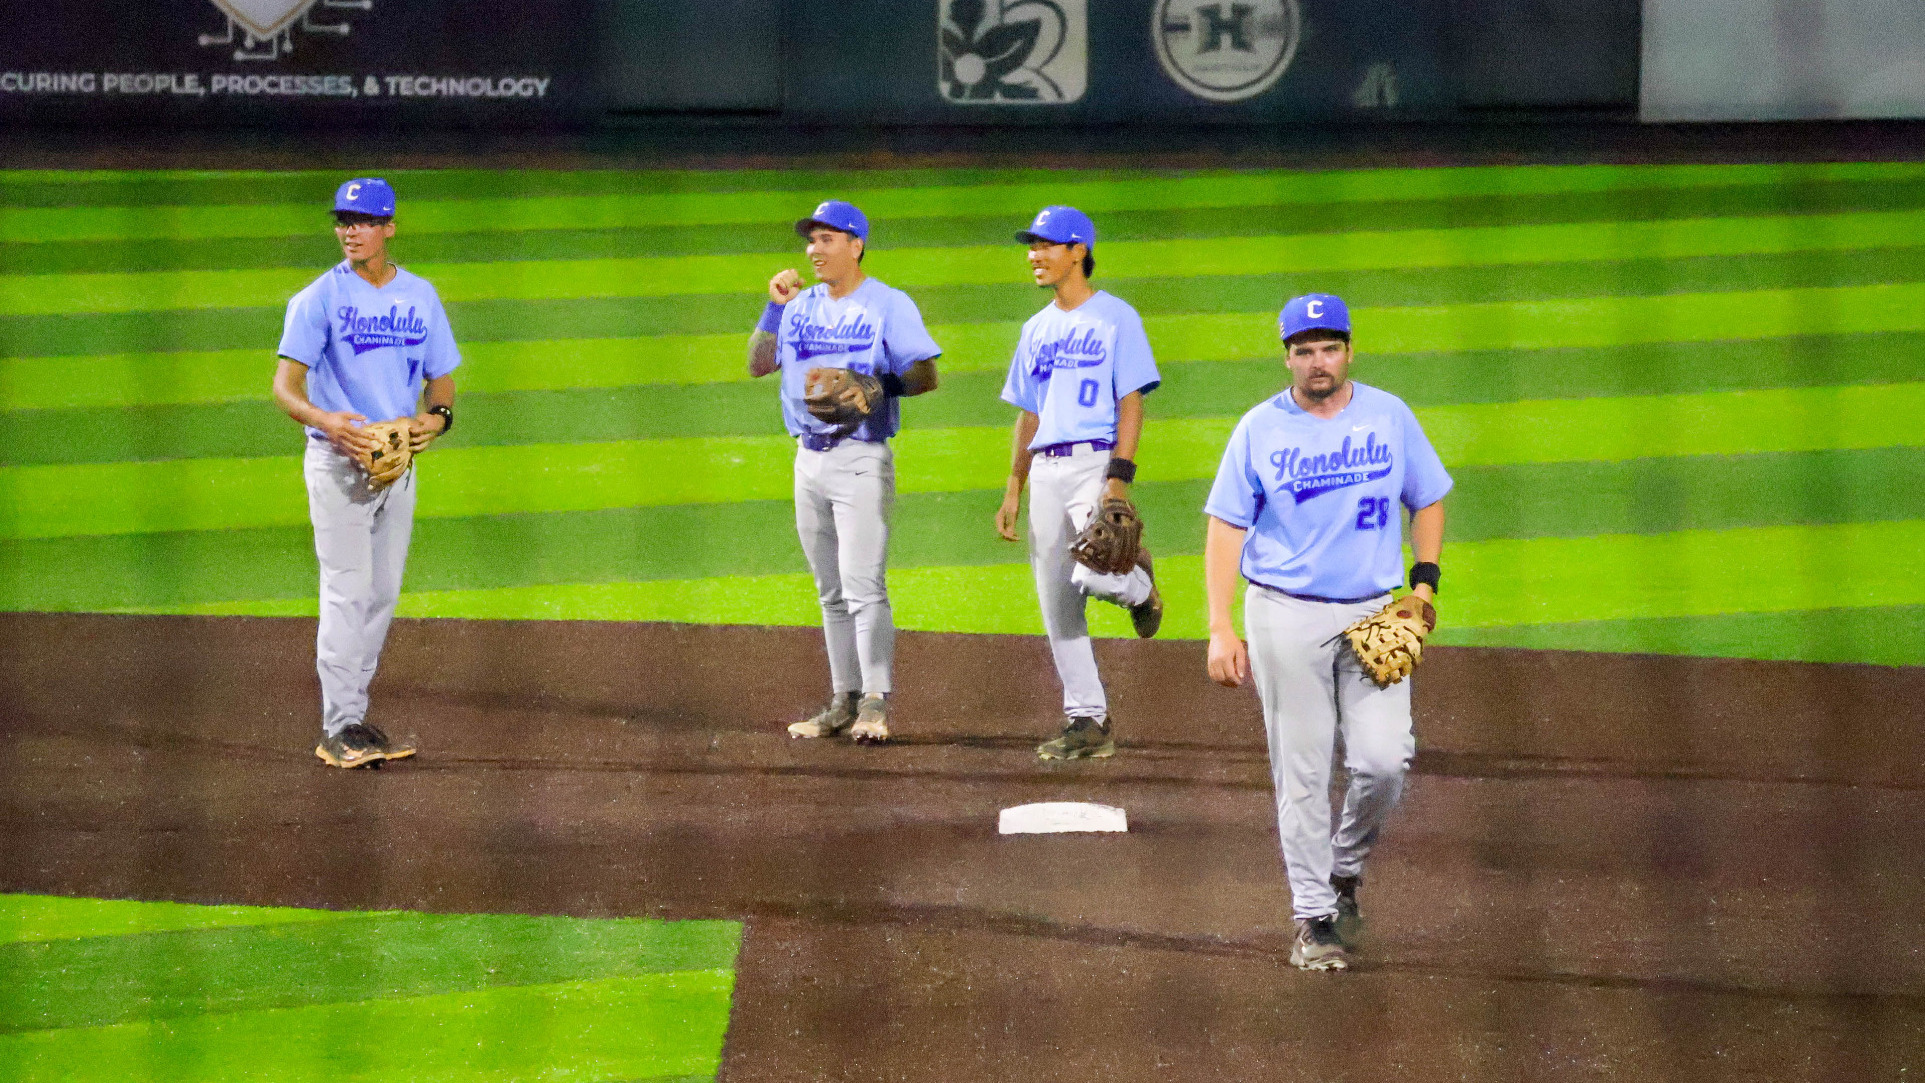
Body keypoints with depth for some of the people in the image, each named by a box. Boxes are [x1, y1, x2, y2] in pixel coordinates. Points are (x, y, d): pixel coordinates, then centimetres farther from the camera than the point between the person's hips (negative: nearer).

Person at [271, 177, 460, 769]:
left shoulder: (421, 297, 9)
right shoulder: (320, 298, -6)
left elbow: (440, 381, 14)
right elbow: (286, 385, -12)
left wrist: (436, 417, -9)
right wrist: (323, 419, -32)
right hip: (338, 459, -5)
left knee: (383, 593, 9)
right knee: (347, 591, -11)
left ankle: (354, 718, 18)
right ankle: (340, 727, -10)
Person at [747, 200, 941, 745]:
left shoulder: (889, 306, -4)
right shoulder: (802, 307, 14)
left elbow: (925, 377, -8)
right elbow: (758, 365, 11)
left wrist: (871, 387, -23)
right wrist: (775, 307, 2)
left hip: (862, 459, -7)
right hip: (810, 457, 7)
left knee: (863, 585, -14)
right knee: (831, 592, 11)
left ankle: (876, 705, -14)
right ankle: (843, 703, 16)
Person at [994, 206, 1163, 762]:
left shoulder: (1116, 318, -2)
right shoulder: (1038, 330, 18)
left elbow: (1131, 403, -8)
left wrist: (1119, 479, -18)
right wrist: (1013, 491, 14)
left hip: (1096, 462, -7)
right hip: (1045, 471, 7)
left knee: (1091, 574, -27)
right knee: (1057, 607, 4)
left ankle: (1138, 585, 9)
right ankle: (1088, 722, 10)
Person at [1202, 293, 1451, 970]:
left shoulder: (1389, 417, 5)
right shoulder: (1259, 430, 0)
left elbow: (1427, 500, 16)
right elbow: (1226, 527, 0)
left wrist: (1425, 581, 2)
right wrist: (1221, 629, -8)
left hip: (1374, 615, 1)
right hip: (1286, 616, -1)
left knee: (1384, 762, -10)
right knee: (1301, 772, -1)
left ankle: (1345, 871, 17)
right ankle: (1314, 918, 7)